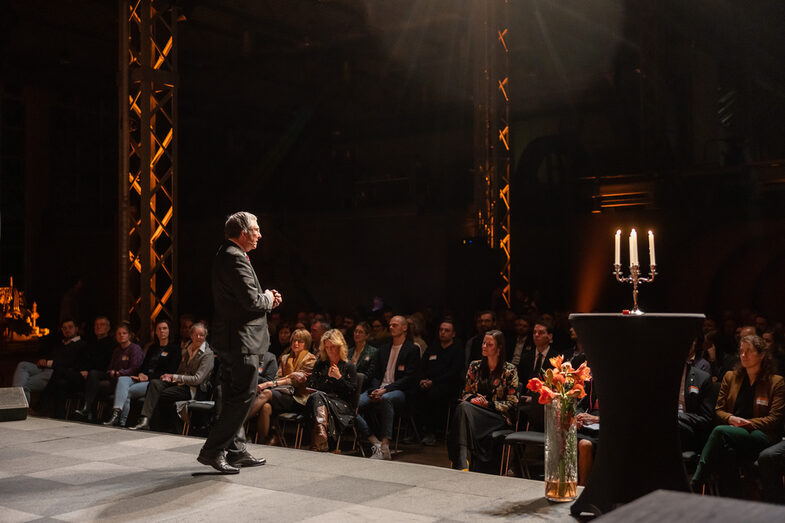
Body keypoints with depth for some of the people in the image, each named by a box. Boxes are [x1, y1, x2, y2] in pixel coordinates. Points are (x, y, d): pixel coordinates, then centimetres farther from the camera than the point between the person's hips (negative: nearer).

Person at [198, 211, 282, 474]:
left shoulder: (226, 255, 16)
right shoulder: (235, 258, -18)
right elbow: (252, 302, -23)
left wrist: (265, 298, 7)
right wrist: (269, 299, -3)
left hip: (229, 340, 11)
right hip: (241, 338, -11)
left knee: (233, 397, 14)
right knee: (244, 395, -7)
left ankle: (236, 451, 23)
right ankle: (212, 450, -5)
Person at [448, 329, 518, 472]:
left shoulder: (510, 370, 3)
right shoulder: (475, 366, 16)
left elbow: (512, 403, 0)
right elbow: (466, 393, 20)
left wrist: (487, 403, -11)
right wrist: (473, 399, -4)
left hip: (499, 417, -4)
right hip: (473, 410, 4)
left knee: (464, 408, -34)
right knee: (463, 406, -34)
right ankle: (462, 464, -45)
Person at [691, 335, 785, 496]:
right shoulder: (730, 377, 20)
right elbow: (718, 409, 16)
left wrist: (748, 423, -13)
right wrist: (731, 419, -8)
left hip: (762, 436, -3)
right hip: (731, 429, 4)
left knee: (720, 431, -35)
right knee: (727, 449, -38)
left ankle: (693, 486, -41)